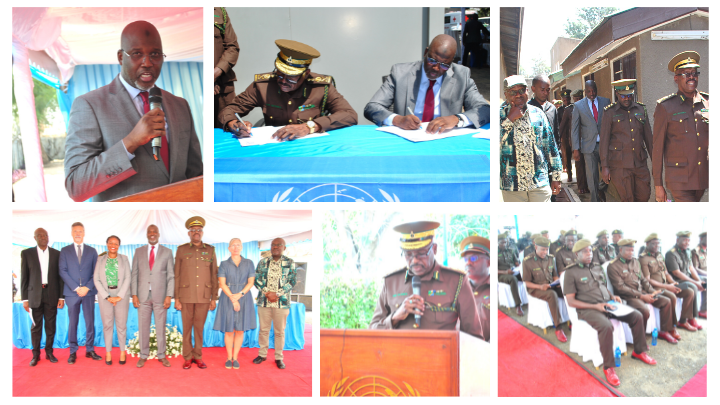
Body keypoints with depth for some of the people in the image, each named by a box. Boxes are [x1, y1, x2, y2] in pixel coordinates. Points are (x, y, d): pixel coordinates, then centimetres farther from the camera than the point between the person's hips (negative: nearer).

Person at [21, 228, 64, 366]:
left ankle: (49, 352, 18)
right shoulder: (26, 253, 5)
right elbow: (24, 277, 4)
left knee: (51, 325, 5)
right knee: (36, 326, 3)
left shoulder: (56, 254, 7)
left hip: (52, 295, 1)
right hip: (35, 294, -1)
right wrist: (24, 298, -1)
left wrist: (61, 297, 2)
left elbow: (60, 276, 7)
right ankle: (36, 354, 15)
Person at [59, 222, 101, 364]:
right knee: (73, 323, 3)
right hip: (71, 292, -1)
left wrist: (87, 287, -8)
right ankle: (73, 352, 11)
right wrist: (76, 288, -10)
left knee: (90, 322, 3)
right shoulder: (65, 251, 6)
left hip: (89, 292, 1)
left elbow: (96, 272, 6)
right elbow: (62, 271, -1)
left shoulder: (92, 251, 10)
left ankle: (90, 350, 12)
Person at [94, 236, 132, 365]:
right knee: (107, 325, 3)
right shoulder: (100, 259, 7)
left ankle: (122, 352, 10)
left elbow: (128, 278, 0)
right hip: (105, 295, 1)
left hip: (122, 295, 0)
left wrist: (119, 296, -9)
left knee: (121, 324, 0)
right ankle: (108, 352, 11)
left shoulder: (124, 259, 6)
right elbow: (96, 279, 1)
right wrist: (107, 297, -8)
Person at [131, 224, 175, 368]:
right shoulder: (138, 251, 9)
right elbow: (134, 274, 7)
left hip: (160, 296, -1)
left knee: (161, 327, 4)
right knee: (143, 327, 5)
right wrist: (134, 294, -1)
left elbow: (171, 276, 2)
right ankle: (143, 355, 17)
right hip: (143, 295, 1)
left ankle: (162, 355, 15)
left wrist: (169, 296, -6)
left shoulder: (167, 252, 5)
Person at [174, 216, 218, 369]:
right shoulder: (181, 249, 4)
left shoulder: (210, 250, 7)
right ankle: (187, 358, 16)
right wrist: (176, 298, -2)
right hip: (186, 295, -1)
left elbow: (214, 275, 7)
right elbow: (176, 275, 3)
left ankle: (198, 356, 18)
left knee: (199, 327, 7)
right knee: (187, 327, 5)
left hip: (204, 296, 1)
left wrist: (214, 298, 3)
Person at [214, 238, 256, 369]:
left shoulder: (249, 263, 6)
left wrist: (240, 294, -13)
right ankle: (229, 358, 13)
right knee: (229, 330, 1)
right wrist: (233, 299, -13)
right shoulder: (224, 264, 3)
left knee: (240, 330, 1)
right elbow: (222, 284, -4)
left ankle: (235, 358, 11)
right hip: (227, 299, -1)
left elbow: (251, 282, 2)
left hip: (244, 299, 1)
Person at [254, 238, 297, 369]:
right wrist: (267, 293, -11)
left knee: (280, 331, 5)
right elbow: (256, 280, 3)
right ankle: (262, 354, 24)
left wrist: (277, 294, -13)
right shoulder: (263, 262, 7)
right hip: (263, 302, 2)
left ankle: (279, 357, 16)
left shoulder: (290, 263, 2)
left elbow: (292, 281, -3)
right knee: (263, 330, 10)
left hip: (282, 303, -1)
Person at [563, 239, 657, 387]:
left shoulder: (597, 267, 16)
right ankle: (608, 366, -20)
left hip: (606, 304, 7)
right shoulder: (571, 272, -6)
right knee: (606, 326, -35)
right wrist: (595, 306, -17)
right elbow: (570, 301, -10)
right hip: (587, 309, -7)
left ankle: (639, 351, 16)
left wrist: (612, 297, 4)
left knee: (637, 316, -4)